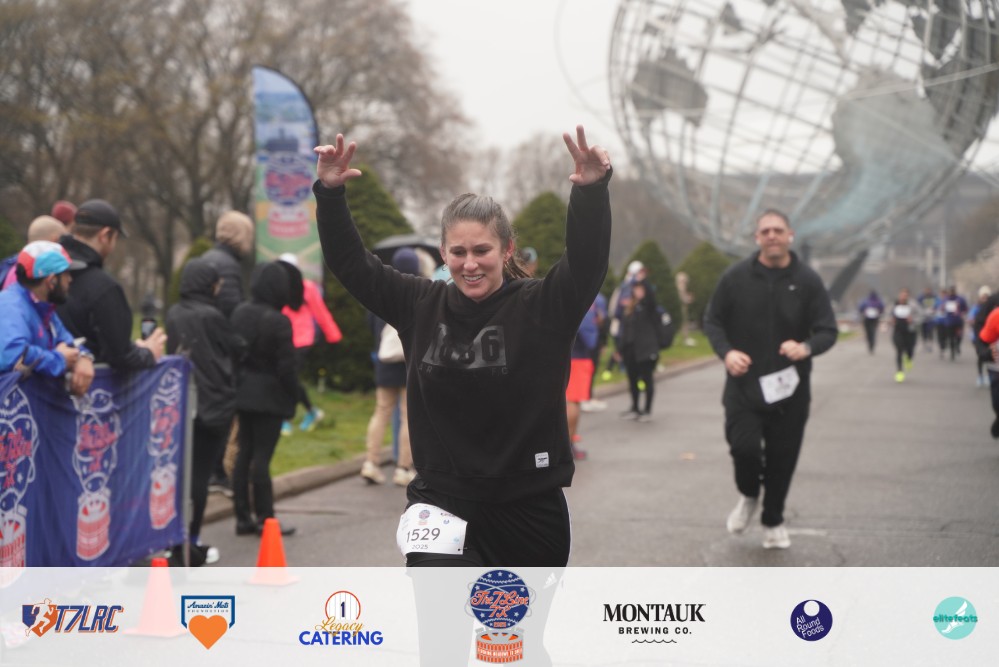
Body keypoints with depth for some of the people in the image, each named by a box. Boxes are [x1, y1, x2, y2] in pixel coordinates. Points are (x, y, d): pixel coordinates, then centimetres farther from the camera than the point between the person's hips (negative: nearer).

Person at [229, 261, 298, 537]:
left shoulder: (239, 313, 3)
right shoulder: (278, 322, -18)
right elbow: (286, 366, -15)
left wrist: (235, 383, 17)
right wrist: (293, 395, -4)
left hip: (243, 391, 7)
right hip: (269, 396, -7)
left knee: (244, 453, 11)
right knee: (261, 456, -3)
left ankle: (243, 516, 16)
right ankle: (264, 517, 4)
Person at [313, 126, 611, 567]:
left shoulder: (541, 308, -8)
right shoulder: (422, 306, 0)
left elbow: (587, 258, -23)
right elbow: (351, 262, 3)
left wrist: (591, 190, -39)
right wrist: (330, 194, -9)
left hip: (530, 506, 0)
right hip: (442, 500, 0)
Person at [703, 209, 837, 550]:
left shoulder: (807, 281, -1)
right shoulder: (736, 276, -1)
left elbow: (828, 331, -1)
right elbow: (712, 320, 6)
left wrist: (806, 348, -23)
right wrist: (726, 352, -13)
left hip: (789, 388, 1)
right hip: (744, 384, -1)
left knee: (782, 457, 6)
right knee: (744, 446, -16)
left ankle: (773, 521, 30)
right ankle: (748, 495, 19)